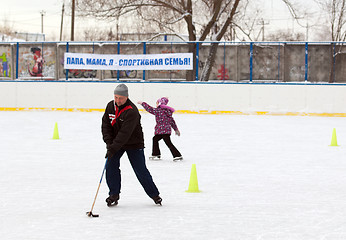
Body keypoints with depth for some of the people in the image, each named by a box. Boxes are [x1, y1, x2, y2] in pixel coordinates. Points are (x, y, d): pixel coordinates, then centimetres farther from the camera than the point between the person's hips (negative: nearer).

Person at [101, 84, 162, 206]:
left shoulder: (132, 111, -28)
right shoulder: (110, 106, -6)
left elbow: (125, 133, -32)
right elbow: (105, 124, -1)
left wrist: (113, 148, -35)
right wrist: (109, 142, -14)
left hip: (134, 143, -5)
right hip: (115, 142, 5)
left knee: (141, 171, -1)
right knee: (111, 166, -10)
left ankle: (154, 194, 16)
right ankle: (114, 195, 2)